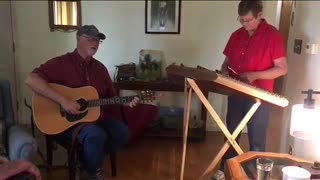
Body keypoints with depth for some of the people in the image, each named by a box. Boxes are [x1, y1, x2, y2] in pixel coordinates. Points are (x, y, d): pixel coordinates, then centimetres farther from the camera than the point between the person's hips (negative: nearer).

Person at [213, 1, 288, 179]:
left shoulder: (273, 35, -11)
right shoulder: (236, 35, 6)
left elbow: (282, 68, -12)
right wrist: (224, 71, -9)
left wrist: (255, 75, -23)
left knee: (257, 141, 7)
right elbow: (227, 61, 14)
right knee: (231, 136, 17)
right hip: (235, 94, 6)